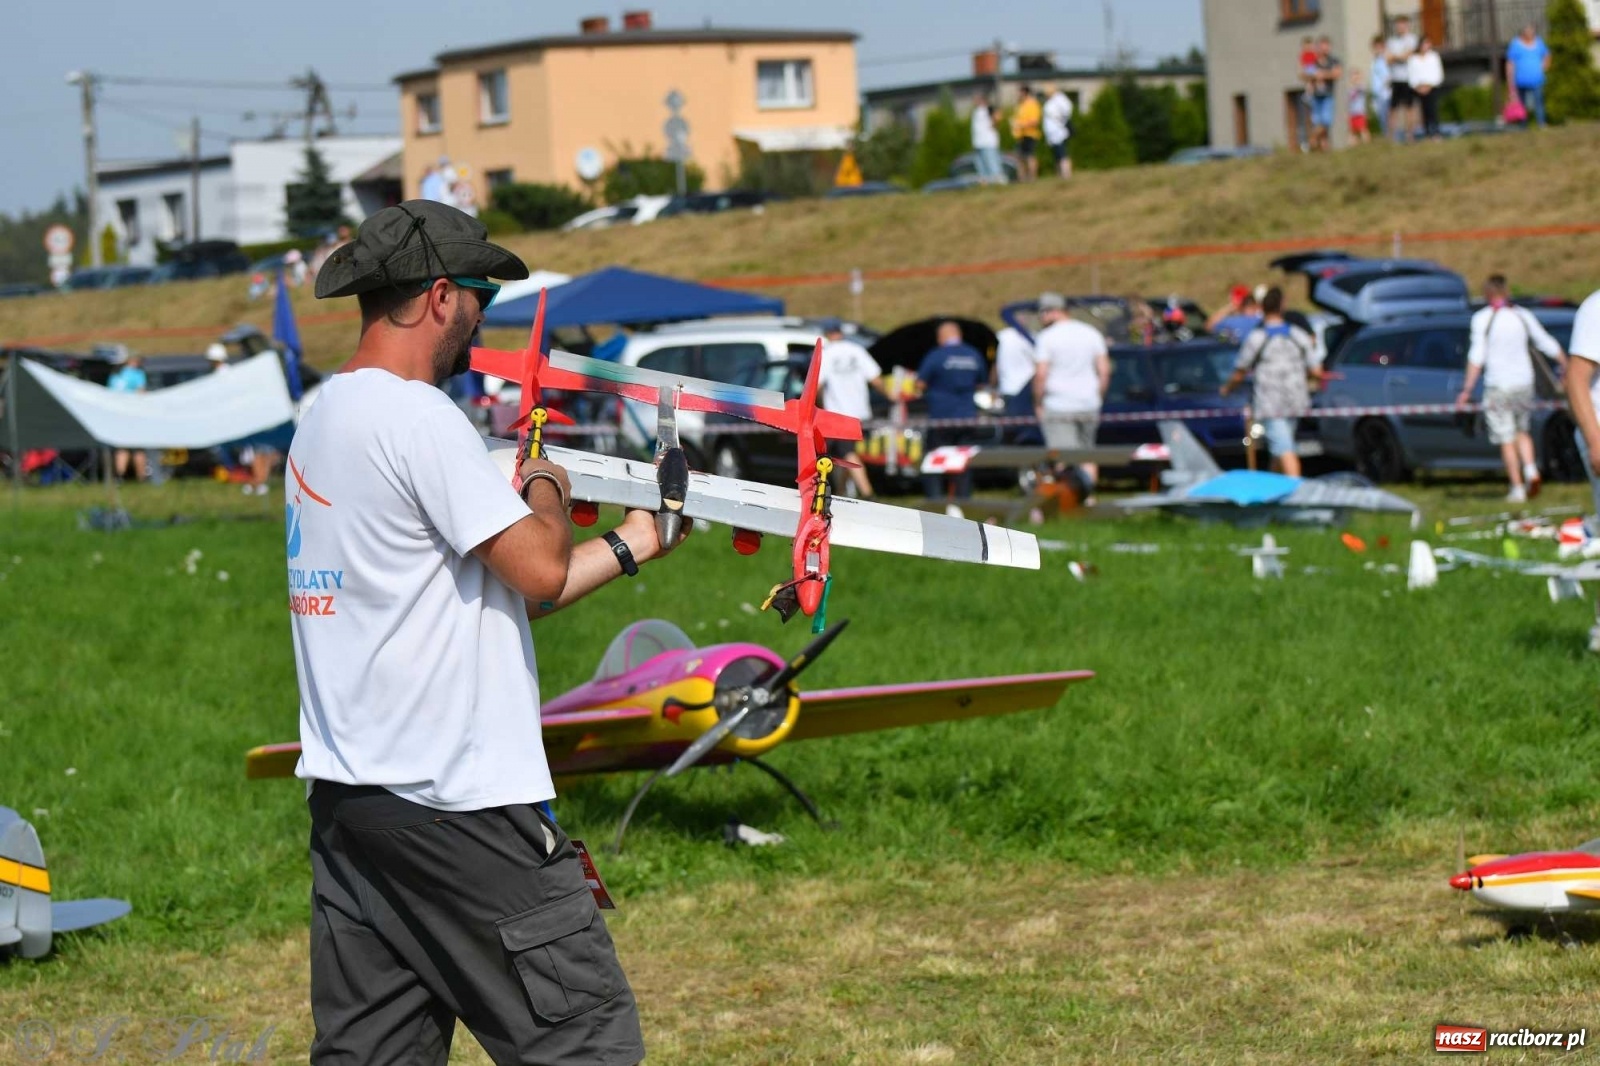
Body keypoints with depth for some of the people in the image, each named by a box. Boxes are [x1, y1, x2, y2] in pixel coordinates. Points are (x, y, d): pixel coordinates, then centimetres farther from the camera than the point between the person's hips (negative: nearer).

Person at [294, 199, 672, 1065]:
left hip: (345, 793, 10)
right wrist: (547, 491, 5)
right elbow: (538, 571, -15)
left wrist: (627, 546, 21)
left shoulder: (324, 420, 16)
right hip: (455, 806, -10)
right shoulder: (417, 417, -14)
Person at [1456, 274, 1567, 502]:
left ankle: (1517, 488, 0)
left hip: (1498, 385, -4)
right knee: (1522, 431, 19)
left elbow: (1477, 356, -13)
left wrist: (1468, 389, -12)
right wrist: (1567, 366, 22)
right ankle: (1530, 469, -5)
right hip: (1524, 381, 4)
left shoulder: (1482, 319, -6)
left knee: (1507, 440, 2)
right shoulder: (1523, 316, 4)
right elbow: (1548, 344, 9)